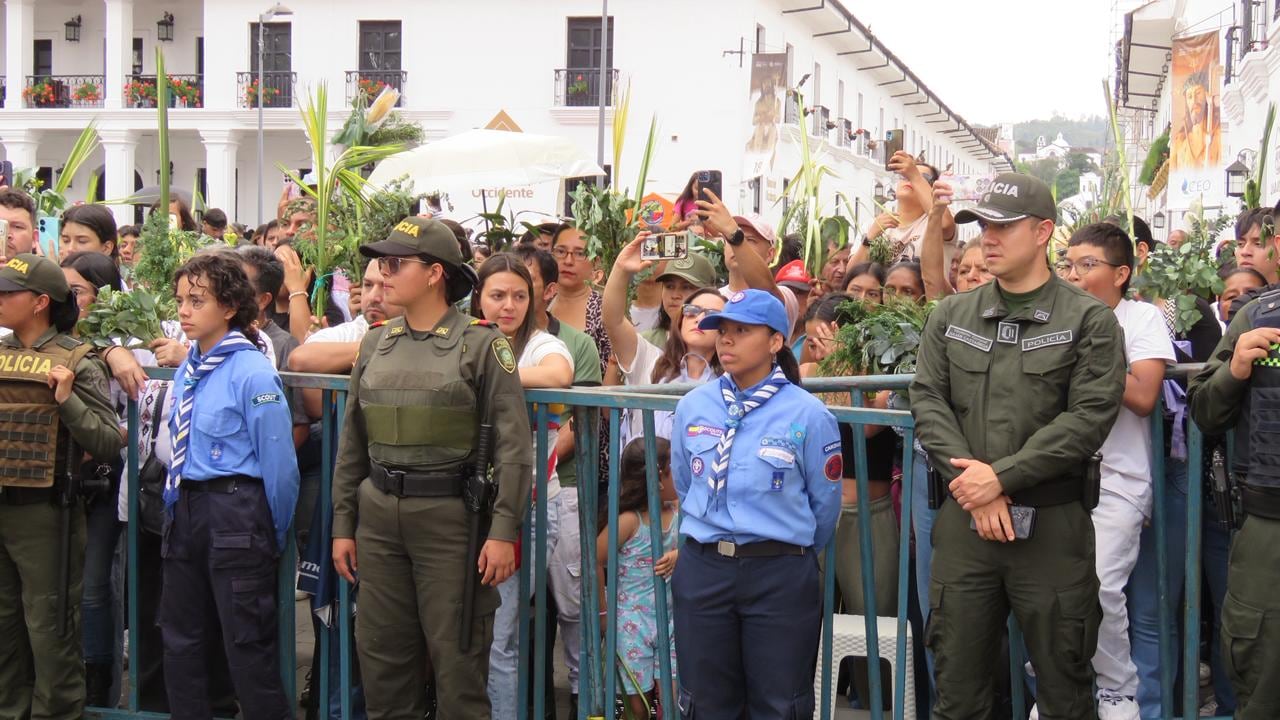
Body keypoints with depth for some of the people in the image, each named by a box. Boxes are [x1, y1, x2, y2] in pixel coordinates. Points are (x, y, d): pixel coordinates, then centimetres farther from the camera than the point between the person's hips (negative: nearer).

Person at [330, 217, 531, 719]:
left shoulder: (480, 343, -5)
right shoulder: (375, 344, 10)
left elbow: (513, 444, -9)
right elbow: (352, 442, 14)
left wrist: (503, 530, -14)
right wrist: (342, 524, 11)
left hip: (450, 515, -5)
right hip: (379, 514, 5)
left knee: (457, 656, 0)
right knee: (381, 653, 10)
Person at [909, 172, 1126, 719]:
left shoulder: (1090, 321, -1)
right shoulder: (950, 317, 10)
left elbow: (1088, 418, -10)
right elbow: (928, 402, 2)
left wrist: (1000, 476, -16)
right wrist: (971, 484, -12)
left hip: (1052, 525, -3)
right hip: (963, 521, 3)